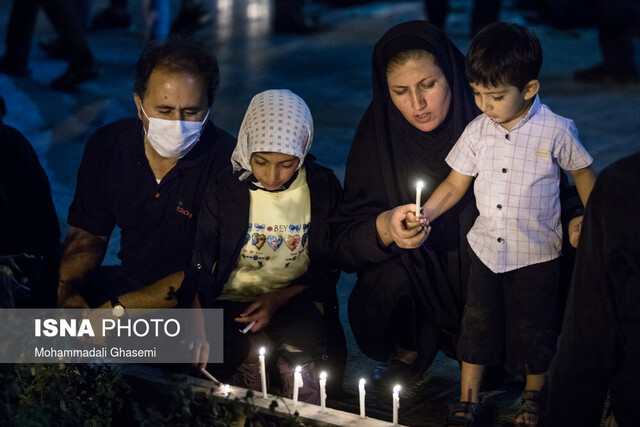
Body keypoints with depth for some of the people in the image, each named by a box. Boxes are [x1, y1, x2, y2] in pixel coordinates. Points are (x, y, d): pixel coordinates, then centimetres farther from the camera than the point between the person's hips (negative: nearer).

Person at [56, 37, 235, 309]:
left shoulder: (228, 162, -19)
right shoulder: (106, 145, -1)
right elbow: (88, 234, 10)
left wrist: (120, 308, -23)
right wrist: (65, 290, -11)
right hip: (125, 281, 5)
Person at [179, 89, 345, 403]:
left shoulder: (323, 188, -1)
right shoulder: (224, 190, -2)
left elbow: (329, 268, 2)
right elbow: (202, 266, -3)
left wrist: (279, 298, -15)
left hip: (294, 300, 0)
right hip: (234, 301, 0)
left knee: (306, 333, -36)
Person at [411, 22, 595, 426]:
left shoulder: (556, 131, -14)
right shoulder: (477, 131, -4)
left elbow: (584, 175, 0)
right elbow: (455, 184, 1)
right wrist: (425, 214, -14)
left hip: (536, 253, -3)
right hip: (486, 248, 4)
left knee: (532, 330, 9)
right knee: (477, 324, 13)